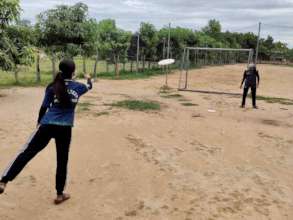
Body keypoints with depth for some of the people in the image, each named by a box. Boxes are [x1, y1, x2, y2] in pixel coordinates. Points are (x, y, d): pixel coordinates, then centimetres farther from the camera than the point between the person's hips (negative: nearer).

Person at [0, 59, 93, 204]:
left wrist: (39, 124, 20)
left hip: (47, 125, 0)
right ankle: (60, 194, 21)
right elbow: (89, 86, 28)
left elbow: (44, 108, 5)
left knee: (27, 153, 1)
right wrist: (89, 79, 51)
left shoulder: (52, 87, 2)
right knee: (62, 161, 11)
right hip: (65, 128, 1)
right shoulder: (78, 87, 5)